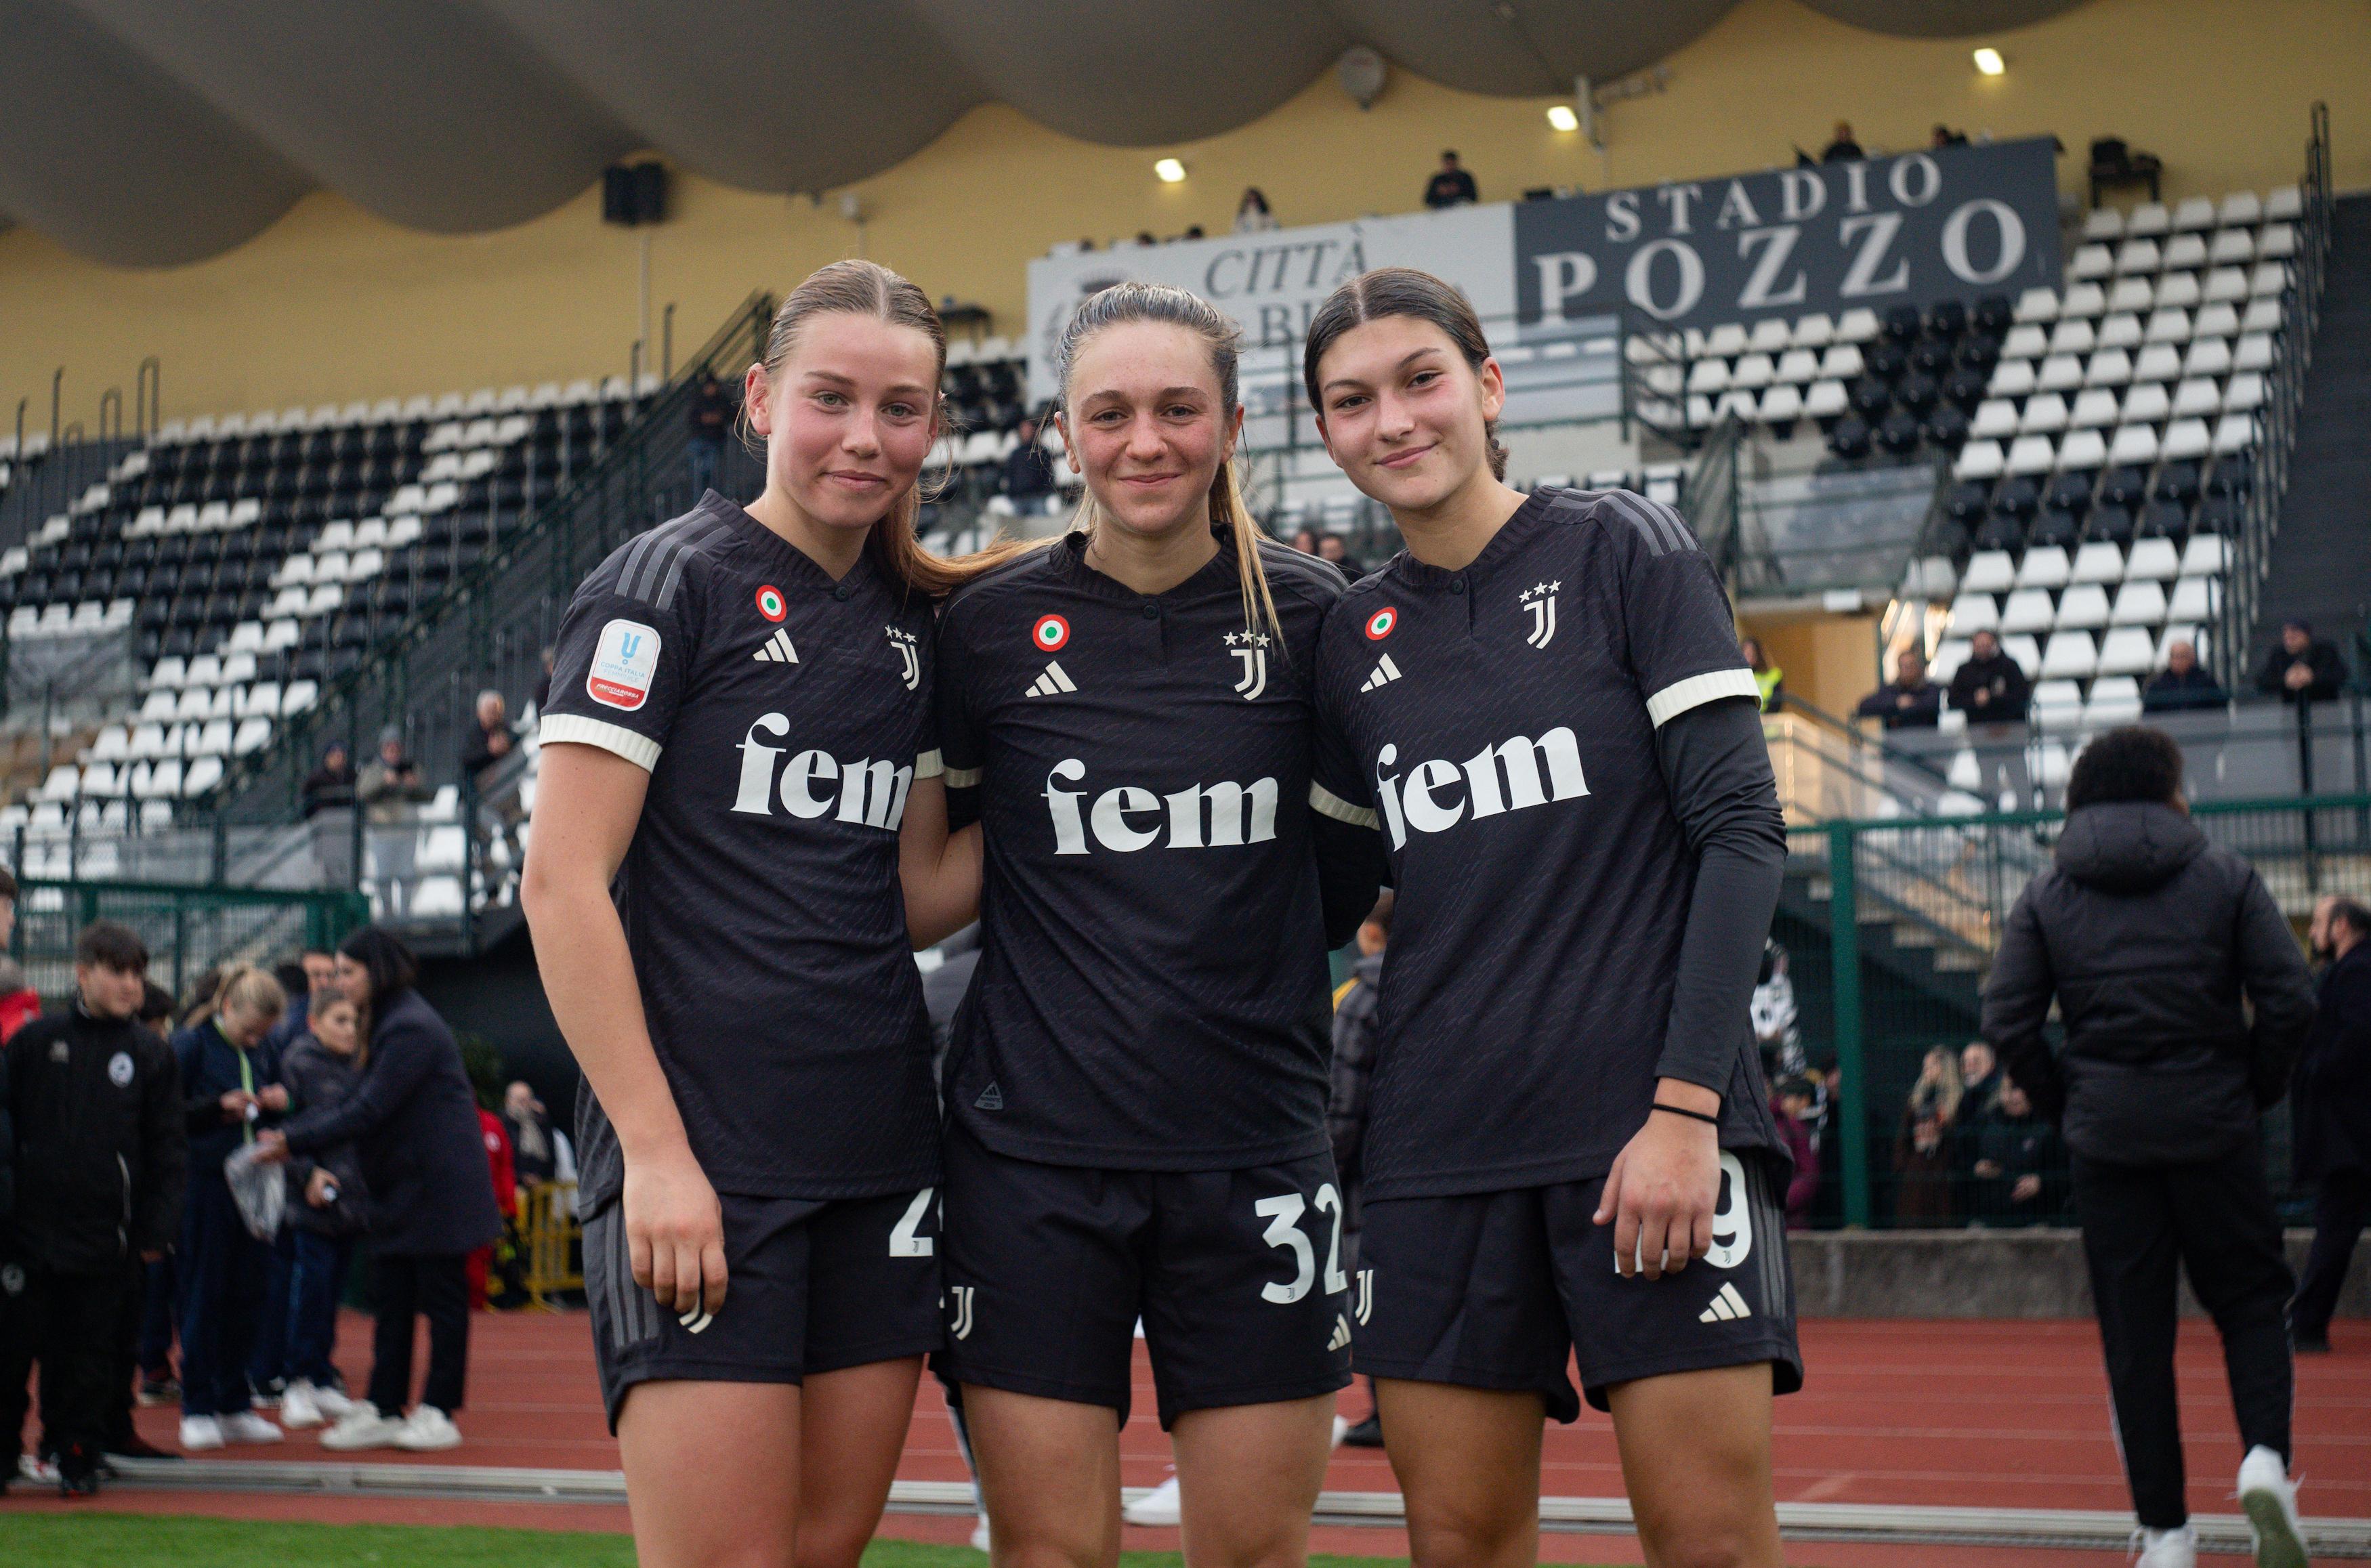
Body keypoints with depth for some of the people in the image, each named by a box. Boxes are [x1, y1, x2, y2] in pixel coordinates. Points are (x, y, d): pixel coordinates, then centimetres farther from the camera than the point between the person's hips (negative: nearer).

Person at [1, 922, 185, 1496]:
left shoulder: (150, 1055, 5)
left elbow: (166, 1149, 6)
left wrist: (156, 1228, 0)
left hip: (102, 1235, 0)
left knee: (90, 1355, 5)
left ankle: (79, 1459, 17)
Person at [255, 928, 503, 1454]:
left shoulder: (412, 1029, -18)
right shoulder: (389, 1025, 15)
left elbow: (368, 1111, -21)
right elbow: (356, 1101, 14)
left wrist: (295, 1143, -18)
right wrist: (289, 1133, 2)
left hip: (435, 1189, -10)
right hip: (400, 1190, 10)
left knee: (441, 1299, 0)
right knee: (390, 1302, 10)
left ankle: (438, 1414, 6)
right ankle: (382, 1411, 14)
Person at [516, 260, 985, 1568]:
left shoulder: (913, 623, 14)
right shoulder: (671, 584, -5)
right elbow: (562, 882, -11)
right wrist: (655, 1150, -15)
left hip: (879, 1153, 7)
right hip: (702, 1157, -6)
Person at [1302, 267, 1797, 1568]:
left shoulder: (1624, 553, 0)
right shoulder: (1352, 639, 12)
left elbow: (1742, 829, -7)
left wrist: (1685, 1104, -15)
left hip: (1652, 1122, -4)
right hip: (1439, 1148, 4)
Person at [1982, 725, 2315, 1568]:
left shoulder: (2045, 896, 4)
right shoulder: (2225, 876, 2)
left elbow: (2008, 1023, -3)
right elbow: (2290, 1001, -6)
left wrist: (2065, 1104, 8)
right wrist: (2255, 1091, 7)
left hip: (2106, 1140, 1)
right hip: (2214, 1131, -1)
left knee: (2135, 1335, 6)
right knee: (2251, 1300, 13)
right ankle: (2265, 1453, -12)